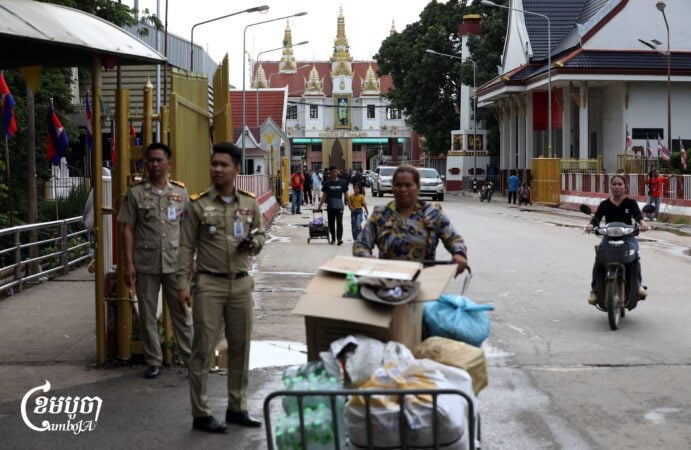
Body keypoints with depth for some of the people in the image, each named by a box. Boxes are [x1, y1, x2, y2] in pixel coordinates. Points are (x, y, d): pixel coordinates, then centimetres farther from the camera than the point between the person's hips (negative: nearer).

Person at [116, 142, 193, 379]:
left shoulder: (180, 192, 6)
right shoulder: (135, 193, 0)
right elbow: (128, 229, 0)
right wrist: (129, 264, -6)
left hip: (175, 263, 1)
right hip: (145, 264, -1)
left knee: (182, 312, 5)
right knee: (147, 315, 7)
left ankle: (191, 358, 13)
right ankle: (153, 361, 18)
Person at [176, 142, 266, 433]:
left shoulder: (250, 204, 6)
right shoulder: (198, 205, -4)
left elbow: (260, 234, 16)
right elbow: (187, 247, -3)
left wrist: (254, 243, -8)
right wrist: (183, 283, -9)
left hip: (241, 283, 4)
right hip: (209, 284, -4)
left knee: (240, 347, 11)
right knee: (203, 349, -2)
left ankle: (237, 408, 25)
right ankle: (200, 414, 8)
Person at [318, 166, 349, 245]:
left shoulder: (342, 183, 3)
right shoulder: (327, 183, 3)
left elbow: (346, 194, 9)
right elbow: (324, 196, 6)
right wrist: (320, 206, 3)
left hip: (339, 206, -1)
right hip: (330, 207, 1)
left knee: (339, 223, -10)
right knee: (331, 223, 8)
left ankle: (339, 238, -14)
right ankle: (333, 239, 20)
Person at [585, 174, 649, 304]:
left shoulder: (631, 203, 7)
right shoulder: (604, 204, 9)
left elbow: (637, 214, -11)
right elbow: (597, 217, -4)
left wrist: (642, 222, -34)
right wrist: (591, 225, -28)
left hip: (627, 236, -1)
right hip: (609, 236, 1)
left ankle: (637, 284, -17)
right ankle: (594, 289, -16)